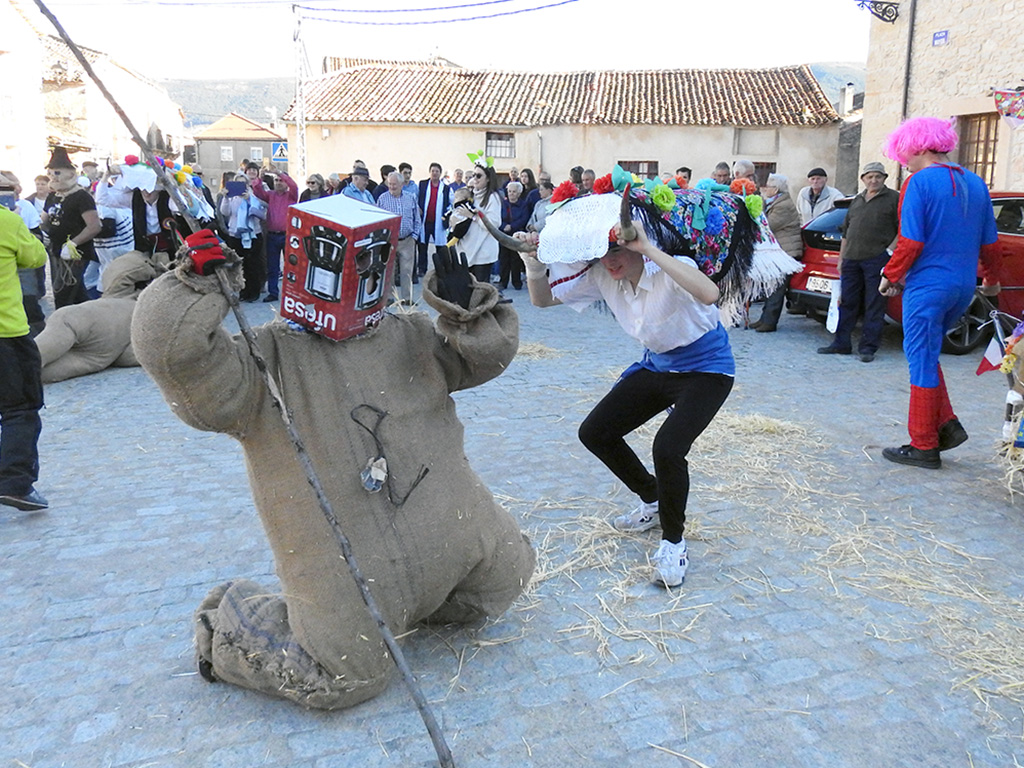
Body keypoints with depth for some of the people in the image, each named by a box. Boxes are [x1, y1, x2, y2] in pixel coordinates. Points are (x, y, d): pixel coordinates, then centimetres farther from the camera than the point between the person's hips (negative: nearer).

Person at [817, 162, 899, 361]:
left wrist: (890, 250, -12)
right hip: (852, 259, 6)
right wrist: (841, 259, 18)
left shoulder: (894, 199, 3)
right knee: (847, 302, 8)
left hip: (877, 259, -6)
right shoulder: (857, 201, 20)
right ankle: (841, 343, 15)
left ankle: (868, 347, 3)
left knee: (874, 306, -2)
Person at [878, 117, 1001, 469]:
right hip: (963, 286, 7)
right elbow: (989, 243, 14)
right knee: (926, 355, 21)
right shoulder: (975, 183, 10)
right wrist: (992, 278, 30)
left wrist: (890, 276, -2)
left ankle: (924, 447, 8)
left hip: (928, 286, -7)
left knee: (923, 362, 1)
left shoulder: (919, 182, -11)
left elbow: (911, 243, -17)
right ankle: (947, 424, 14)